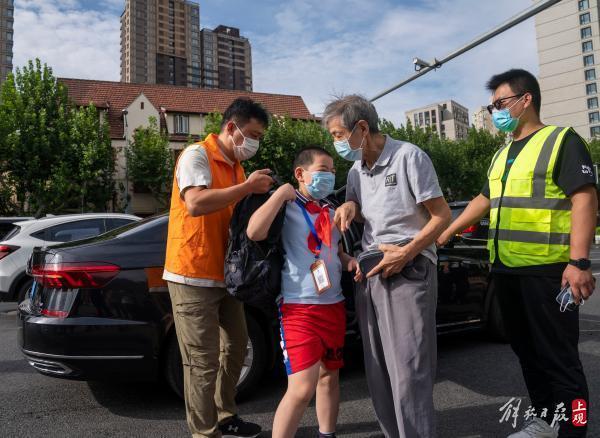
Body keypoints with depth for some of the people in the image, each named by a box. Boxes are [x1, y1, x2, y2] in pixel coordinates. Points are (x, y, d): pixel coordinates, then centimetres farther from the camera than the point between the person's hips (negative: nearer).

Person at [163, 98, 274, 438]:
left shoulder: (236, 166, 16)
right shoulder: (197, 155, -10)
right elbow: (195, 204, -27)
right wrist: (248, 186, -20)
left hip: (225, 275, 9)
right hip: (193, 276, -9)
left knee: (235, 348, 18)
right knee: (204, 360, -4)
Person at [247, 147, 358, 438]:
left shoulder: (331, 211, 16)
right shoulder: (285, 206, -6)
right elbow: (254, 232, -24)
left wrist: (350, 261, 5)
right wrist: (282, 193, -19)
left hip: (334, 304, 8)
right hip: (299, 307, -7)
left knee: (329, 376, 18)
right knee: (303, 387, -14)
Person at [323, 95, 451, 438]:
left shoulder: (408, 157, -7)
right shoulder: (356, 171, 13)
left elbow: (442, 215, -7)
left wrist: (405, 253, -15)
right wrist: (350, 206, 3)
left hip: (409, 270, -7)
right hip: (370, 273, 7)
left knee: (409, 371, -9)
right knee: (378, 369, 10)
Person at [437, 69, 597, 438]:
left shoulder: (562, 140, -4)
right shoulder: (502, 155, 18)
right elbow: (484, 200, 26)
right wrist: (446, 233, 24)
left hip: (547, 269, -8)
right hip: (506, 269, 8)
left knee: (559, 356, -1)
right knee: (527, 351, 16)